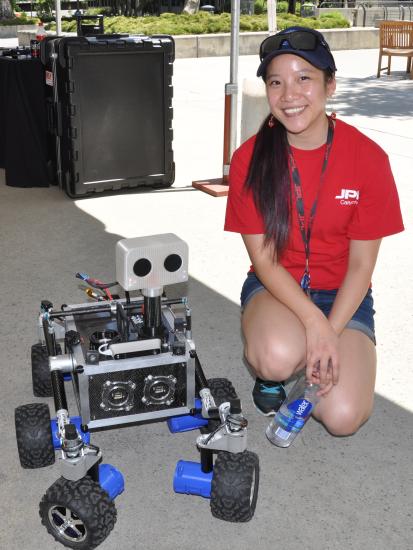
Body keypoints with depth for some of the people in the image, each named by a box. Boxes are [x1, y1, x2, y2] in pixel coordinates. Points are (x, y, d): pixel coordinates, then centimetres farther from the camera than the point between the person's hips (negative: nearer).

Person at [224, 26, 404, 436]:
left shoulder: (368, 157, -14)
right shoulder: (250, 158, -12)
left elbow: (361, 263, -9)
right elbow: (262, 257, -11)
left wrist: (329, 334, -19)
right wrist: (313, 321, -24)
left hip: (342, 294, 1)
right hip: (275, 287, 0)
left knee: (343, 417, -17)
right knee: (278, 357, -35)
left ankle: (307, 356, 15)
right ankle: (270, 370, 4)